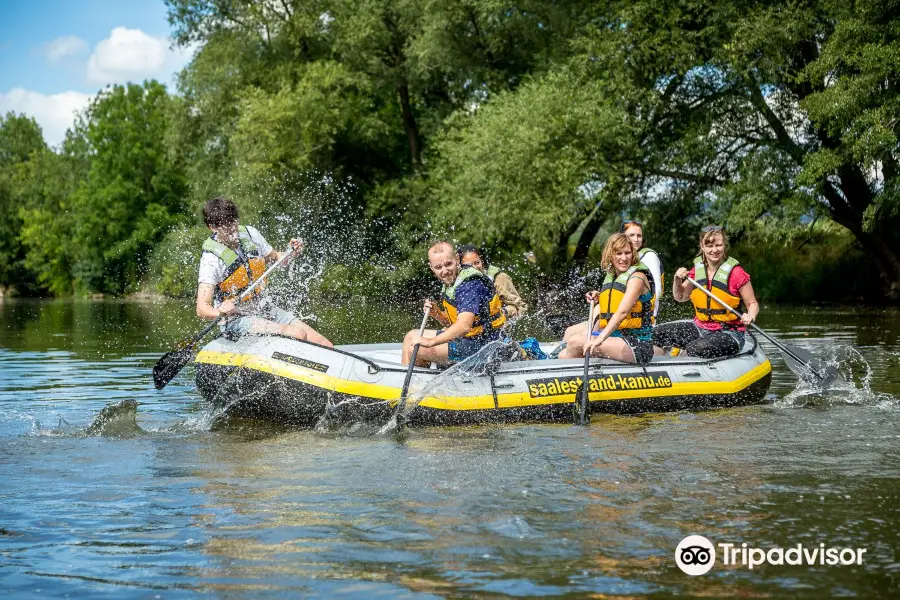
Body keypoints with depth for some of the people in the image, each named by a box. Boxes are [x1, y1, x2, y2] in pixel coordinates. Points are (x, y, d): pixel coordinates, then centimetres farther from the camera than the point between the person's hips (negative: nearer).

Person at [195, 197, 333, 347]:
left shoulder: (250, 234, -1)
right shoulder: (211, 258, -17)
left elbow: (274, 259, 18)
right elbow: (202, 309, -22)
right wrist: (219, 311, -44)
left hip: (267, 309, 6)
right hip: (237, 319, -6)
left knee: (326, 347, -9)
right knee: (298, 335, -28)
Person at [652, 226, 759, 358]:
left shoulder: (735, 272, -10)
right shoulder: (697, 269, 5)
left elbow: (752, 304, -4)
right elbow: (680, 297, 18)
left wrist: (750, 316, -26)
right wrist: (677, 280, -2)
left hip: (729, 333, -6)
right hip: (700, 328, 6)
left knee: (695, 349, -33)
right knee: (659, 332, -9)